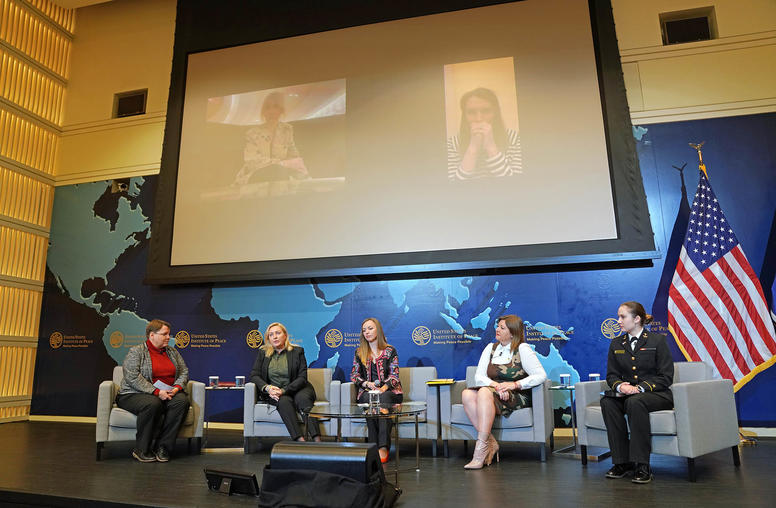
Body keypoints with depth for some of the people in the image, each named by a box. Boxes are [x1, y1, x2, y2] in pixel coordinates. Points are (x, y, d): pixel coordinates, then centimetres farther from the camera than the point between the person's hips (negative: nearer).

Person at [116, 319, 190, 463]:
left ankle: (162, 447, -21)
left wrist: (177, 387, -9)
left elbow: (184, 372, 13)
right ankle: (141, 450, -19)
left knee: (182, 400, -27)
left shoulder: (172, 352, 14)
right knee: (153, 404, -37)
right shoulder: (135, 352, -3)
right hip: (135, 394, -4)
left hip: (168, 394, 5)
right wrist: (156, 392, -23)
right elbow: (132, 377, -15)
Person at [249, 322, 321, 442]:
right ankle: (300, 440, -44)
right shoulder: (262, 353, 12)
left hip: (296, 389, -1)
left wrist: (284, 390, -20)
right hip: (273, 392, 1)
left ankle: (317, 440, -45)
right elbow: (254, 375, 4)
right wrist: (267, 388, -17)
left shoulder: (297, 351, 4)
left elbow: (302, 378, -4)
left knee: (302, 398, -34)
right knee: (284, 401, -33)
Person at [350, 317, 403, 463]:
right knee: (369, 399, -34)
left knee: (383, 398, -36)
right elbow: (354, 375, 9)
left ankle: (383, 447, -41)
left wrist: (384, 387, -20)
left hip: (389, 391, -1)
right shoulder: (359, 352, 13)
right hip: (367, 391, 2)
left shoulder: (390, 351, 6)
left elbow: (394, 375, 0)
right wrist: (367, 383, -10)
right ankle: (375, 447, -33)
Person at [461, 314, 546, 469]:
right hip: (492, 393, 5)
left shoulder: (522, 349, 0)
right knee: (467, 394, -25)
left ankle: (481, 448, -33)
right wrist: (496, 385, -16)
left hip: (517, 397, -5)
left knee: (484, 392, -34)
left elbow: (541, 375, -10)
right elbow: (479, 377, 5)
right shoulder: (491, 348, 14)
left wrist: (514, 385, -19)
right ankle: (491, 443, -22)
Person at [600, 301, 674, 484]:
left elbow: (666, 377, -6)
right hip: (627, 394, 4)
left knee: (635, 402, -37)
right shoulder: (616, 344, 13)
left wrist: (640, 388, -19)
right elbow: (611, 375, 12)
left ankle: (642, 465, -30)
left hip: (657, 394, -4)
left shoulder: (657, 340, -1)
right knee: (607, 402, -27)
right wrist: (620, 386, -13)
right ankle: (622, 462, -22)